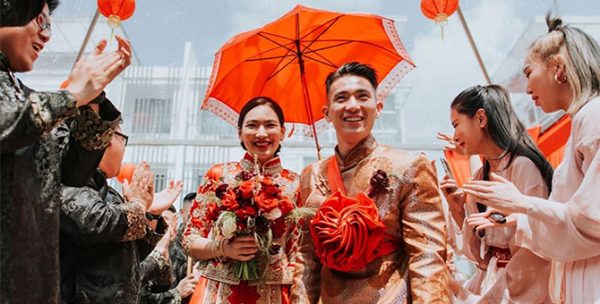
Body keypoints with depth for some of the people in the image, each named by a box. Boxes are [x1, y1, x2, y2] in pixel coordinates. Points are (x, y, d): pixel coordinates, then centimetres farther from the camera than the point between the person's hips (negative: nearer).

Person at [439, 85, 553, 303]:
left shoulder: (523, 166, -14)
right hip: (485, 283, 6)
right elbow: (476, 253, 9)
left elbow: (534, 254, -17)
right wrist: (456, 210, -3)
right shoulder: (478, 178, 8)